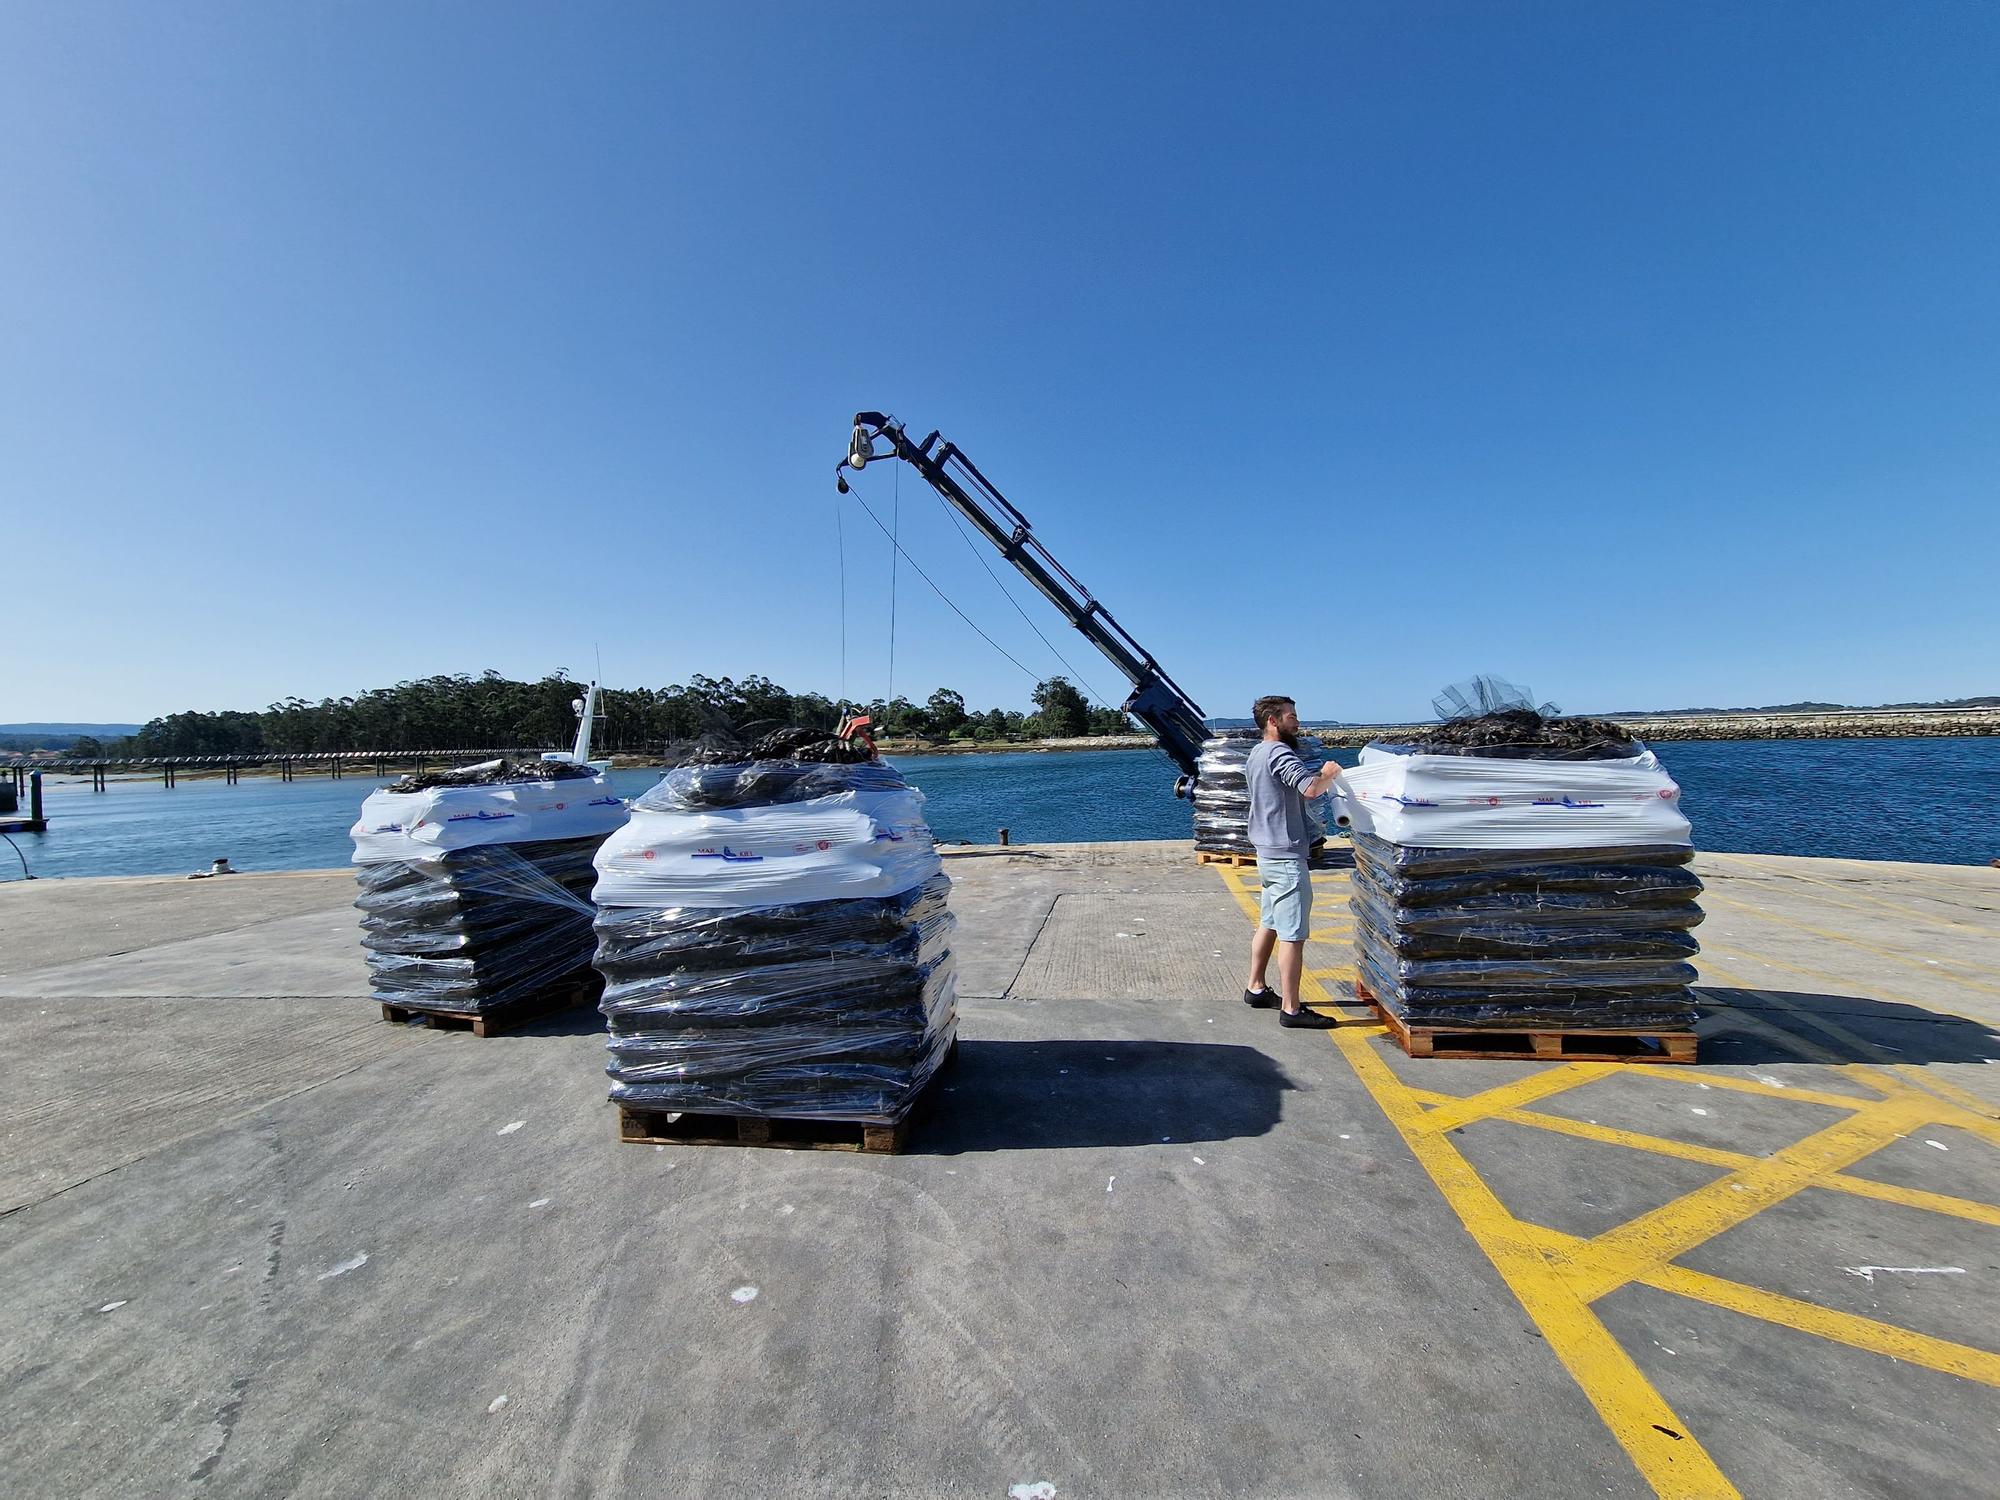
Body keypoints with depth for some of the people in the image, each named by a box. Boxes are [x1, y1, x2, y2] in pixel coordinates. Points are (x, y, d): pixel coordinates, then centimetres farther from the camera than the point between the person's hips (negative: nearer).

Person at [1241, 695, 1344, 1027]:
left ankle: (1256, 988, 29)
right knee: (1293, 935, -5)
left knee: (1269, 923, 19)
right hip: (1286, 855, -11)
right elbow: (1310, 788, -30)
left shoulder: (1257, 754, 16)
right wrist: (1329, 774, -12)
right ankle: (1291, 1009, 0)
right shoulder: (1279, 753, -17)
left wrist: (1320, 776, 12)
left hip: (1267, 851, 11)